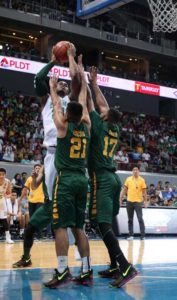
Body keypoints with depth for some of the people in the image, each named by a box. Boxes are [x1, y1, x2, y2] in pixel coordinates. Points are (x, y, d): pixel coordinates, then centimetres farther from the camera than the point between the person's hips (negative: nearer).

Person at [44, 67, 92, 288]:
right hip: (82, 179, 5)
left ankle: (62, 270, -15)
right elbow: (83, 103, 21)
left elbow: (56, 106, 13)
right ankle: (86, 270, 7)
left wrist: (53, 88, 29)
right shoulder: (86, 126, 8)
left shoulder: (63, 126, -3)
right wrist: (83, 80, 31)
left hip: (65, 179, -5)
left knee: (61, 226, -7)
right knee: (78, 227, 10)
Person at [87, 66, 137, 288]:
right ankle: (115, 266, 16)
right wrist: (94, 83, 30)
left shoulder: (99, 126, -5)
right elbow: (103, 105, 24)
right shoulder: (114, 129, 13)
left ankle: (126, 266, -26)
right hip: (113, 178, 8)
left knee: (103, 224, -15)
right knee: (107, 223, 15)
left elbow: (89, 104, -2)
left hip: (102, 179, -8)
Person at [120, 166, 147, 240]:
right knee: (130, 219, 7)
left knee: (140, 219, -7)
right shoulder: (128, 179, 7)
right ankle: (131, 235, 13)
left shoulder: (142, 180, 1)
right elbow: (124, 189, 11)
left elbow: (144, 191, 2)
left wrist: (145, 201, -3)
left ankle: (143, 235, -3)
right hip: (129, 201, 3)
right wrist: (121, 198, 5)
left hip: (138, 201, -3)